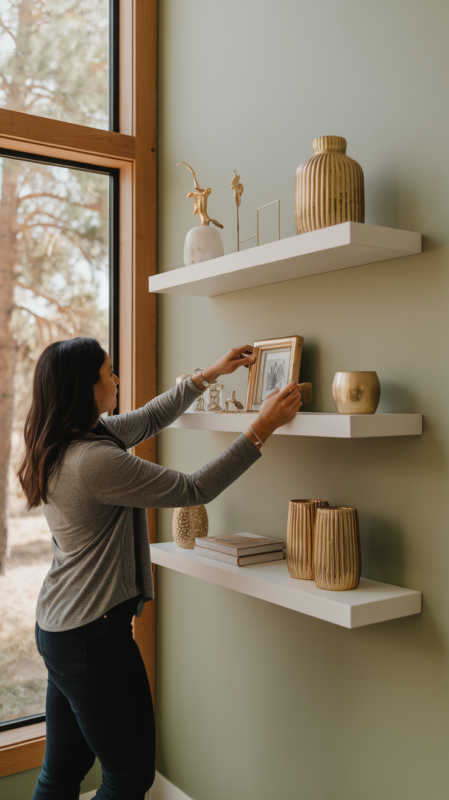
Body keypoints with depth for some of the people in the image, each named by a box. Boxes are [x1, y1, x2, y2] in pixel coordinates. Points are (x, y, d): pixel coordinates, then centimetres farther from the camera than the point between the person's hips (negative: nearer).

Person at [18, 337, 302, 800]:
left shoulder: (62, 445, 4)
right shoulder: (94, 460, -25)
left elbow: (148, 419, 17)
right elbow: (194, 490, -19)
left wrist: (208, 374, 20)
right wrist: (262, 429, -13)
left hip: (57, 628, 10)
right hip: (93, 636, -9)